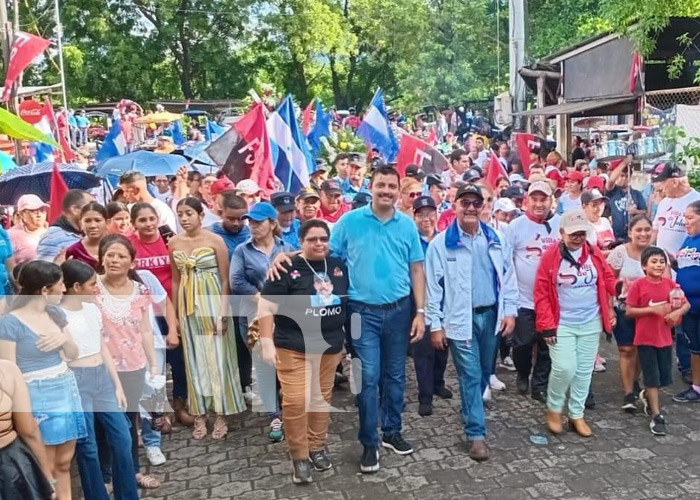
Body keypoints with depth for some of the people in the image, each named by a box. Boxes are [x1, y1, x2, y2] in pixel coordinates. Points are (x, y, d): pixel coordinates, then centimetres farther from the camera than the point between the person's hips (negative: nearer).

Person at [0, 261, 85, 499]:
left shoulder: (56, 313, 6)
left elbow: (73, 354, 12)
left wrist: (65, 338, -9)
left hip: (67, 389, 6)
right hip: (37, 395, -6)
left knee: (64, 462, 14)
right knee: (45, 468, 2)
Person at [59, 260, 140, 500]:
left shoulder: (93, 309, 10)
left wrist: (118, 385, 14)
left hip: (103, 378, 6)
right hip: (76, 381, -6)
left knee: (122, 438, 8)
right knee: (87, 446, 3)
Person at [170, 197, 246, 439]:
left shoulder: (215, 240, -8)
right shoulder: (174, 243, 3)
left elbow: (225, 279, -7)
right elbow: (176, 280, 10)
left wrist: (223, 313, -12)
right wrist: (175, 313, 9)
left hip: (212, 303, -3)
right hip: (188, 305, 4)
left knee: (217, 357, 2)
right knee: (194, 358, 9)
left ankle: (220, 414, 13)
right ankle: (199, 414, 19)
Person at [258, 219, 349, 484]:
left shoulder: (339, 267, 4)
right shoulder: (288, 268, -11)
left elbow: (351, 303, 16)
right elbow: (266, 307, -10)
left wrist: (347, 338, 15)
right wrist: (267, 343, -15)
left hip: (330, 347, 4)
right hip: (293, 348, -4)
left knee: (321, 399, 13)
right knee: (295, 401, -7)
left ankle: (317, 447, 31)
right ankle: (299, 456, 10)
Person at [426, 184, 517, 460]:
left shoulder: (495, 240, 5)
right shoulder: (441, 243, -6)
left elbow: (508, 277, 9)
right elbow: (433, 286, -6)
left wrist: (510, 311, 2)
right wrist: (435, 324, -8)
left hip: (491, 315, 4)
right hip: (460, 318, -4)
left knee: (485, 373, 16)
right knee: (470, 376, -2)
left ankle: (470, 415, 39)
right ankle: (476, 433, 6)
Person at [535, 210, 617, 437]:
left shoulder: (595, 253, 0)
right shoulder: (550, 256, -11)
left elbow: (607, 279, 9)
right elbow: (541, 294, -9)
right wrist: (547, 325, -12)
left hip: (591, 324, 4)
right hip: (562, 324, -4)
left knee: (584, 371, 10)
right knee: (564, 368, -12)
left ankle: (576, 415, 24)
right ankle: (553, 409, 13)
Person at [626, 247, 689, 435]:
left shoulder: (669, 283, 0)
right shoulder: (638, 285, -12)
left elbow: (687, 304, 7)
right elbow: (629, 311, -12)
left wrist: (677, 312, -14)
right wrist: (652, 309, -22)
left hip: (665, 338, 4)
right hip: (645, 338, -4)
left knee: (665, 378, 12)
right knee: (652, 378, 1)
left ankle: (646, 395, 42)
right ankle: (656, 417, 11)